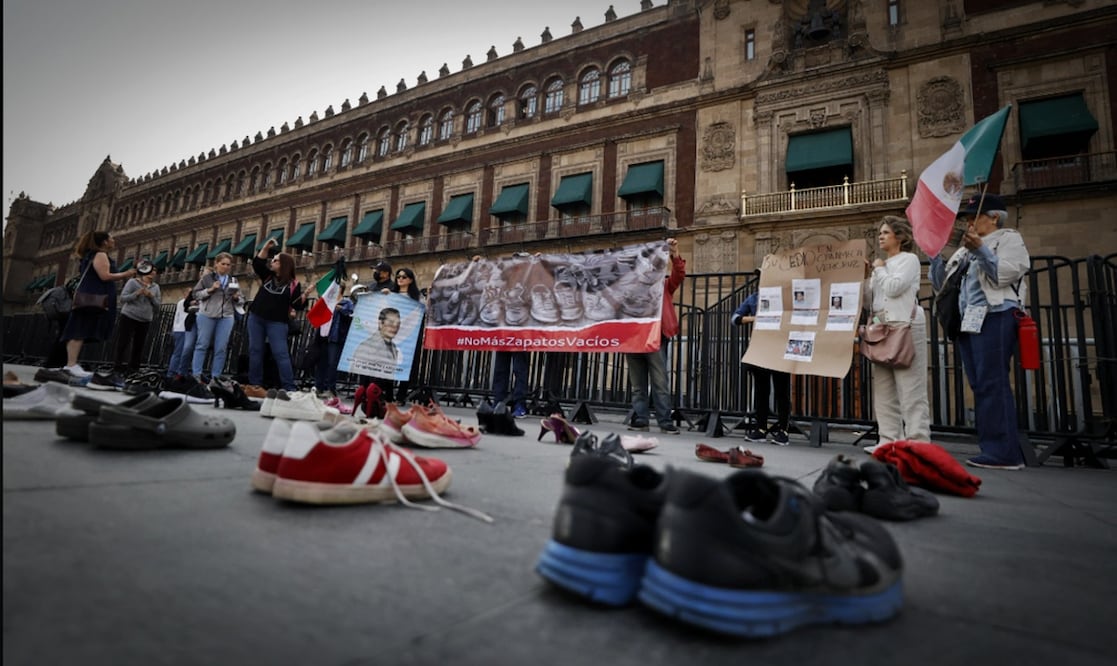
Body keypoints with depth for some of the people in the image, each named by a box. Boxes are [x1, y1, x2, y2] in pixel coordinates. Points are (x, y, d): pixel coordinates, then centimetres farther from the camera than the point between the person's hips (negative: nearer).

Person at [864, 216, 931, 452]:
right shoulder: (881, 265, 23)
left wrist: (879, 269, 2)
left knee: (910, 388, -10)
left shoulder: (909, 259, 3)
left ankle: (917, 442, -8)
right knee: (883, 388, 4)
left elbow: (894, 288, -14)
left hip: (905, 326, -8)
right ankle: (889, 440, 7)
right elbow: (870, 299, 17)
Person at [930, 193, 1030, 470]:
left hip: (994, 318, -7)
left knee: (993, 384, -13)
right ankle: (991, 448, 8)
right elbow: (941, 283, 20)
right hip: (968, 322, 7)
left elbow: (1005, 274, -9)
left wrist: (980, 249, -17)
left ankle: (1004, 453, -11)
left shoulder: (1009, 239, 7)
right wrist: (934, 253, 11)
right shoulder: (965, 248, 25)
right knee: (980, 386, 5)